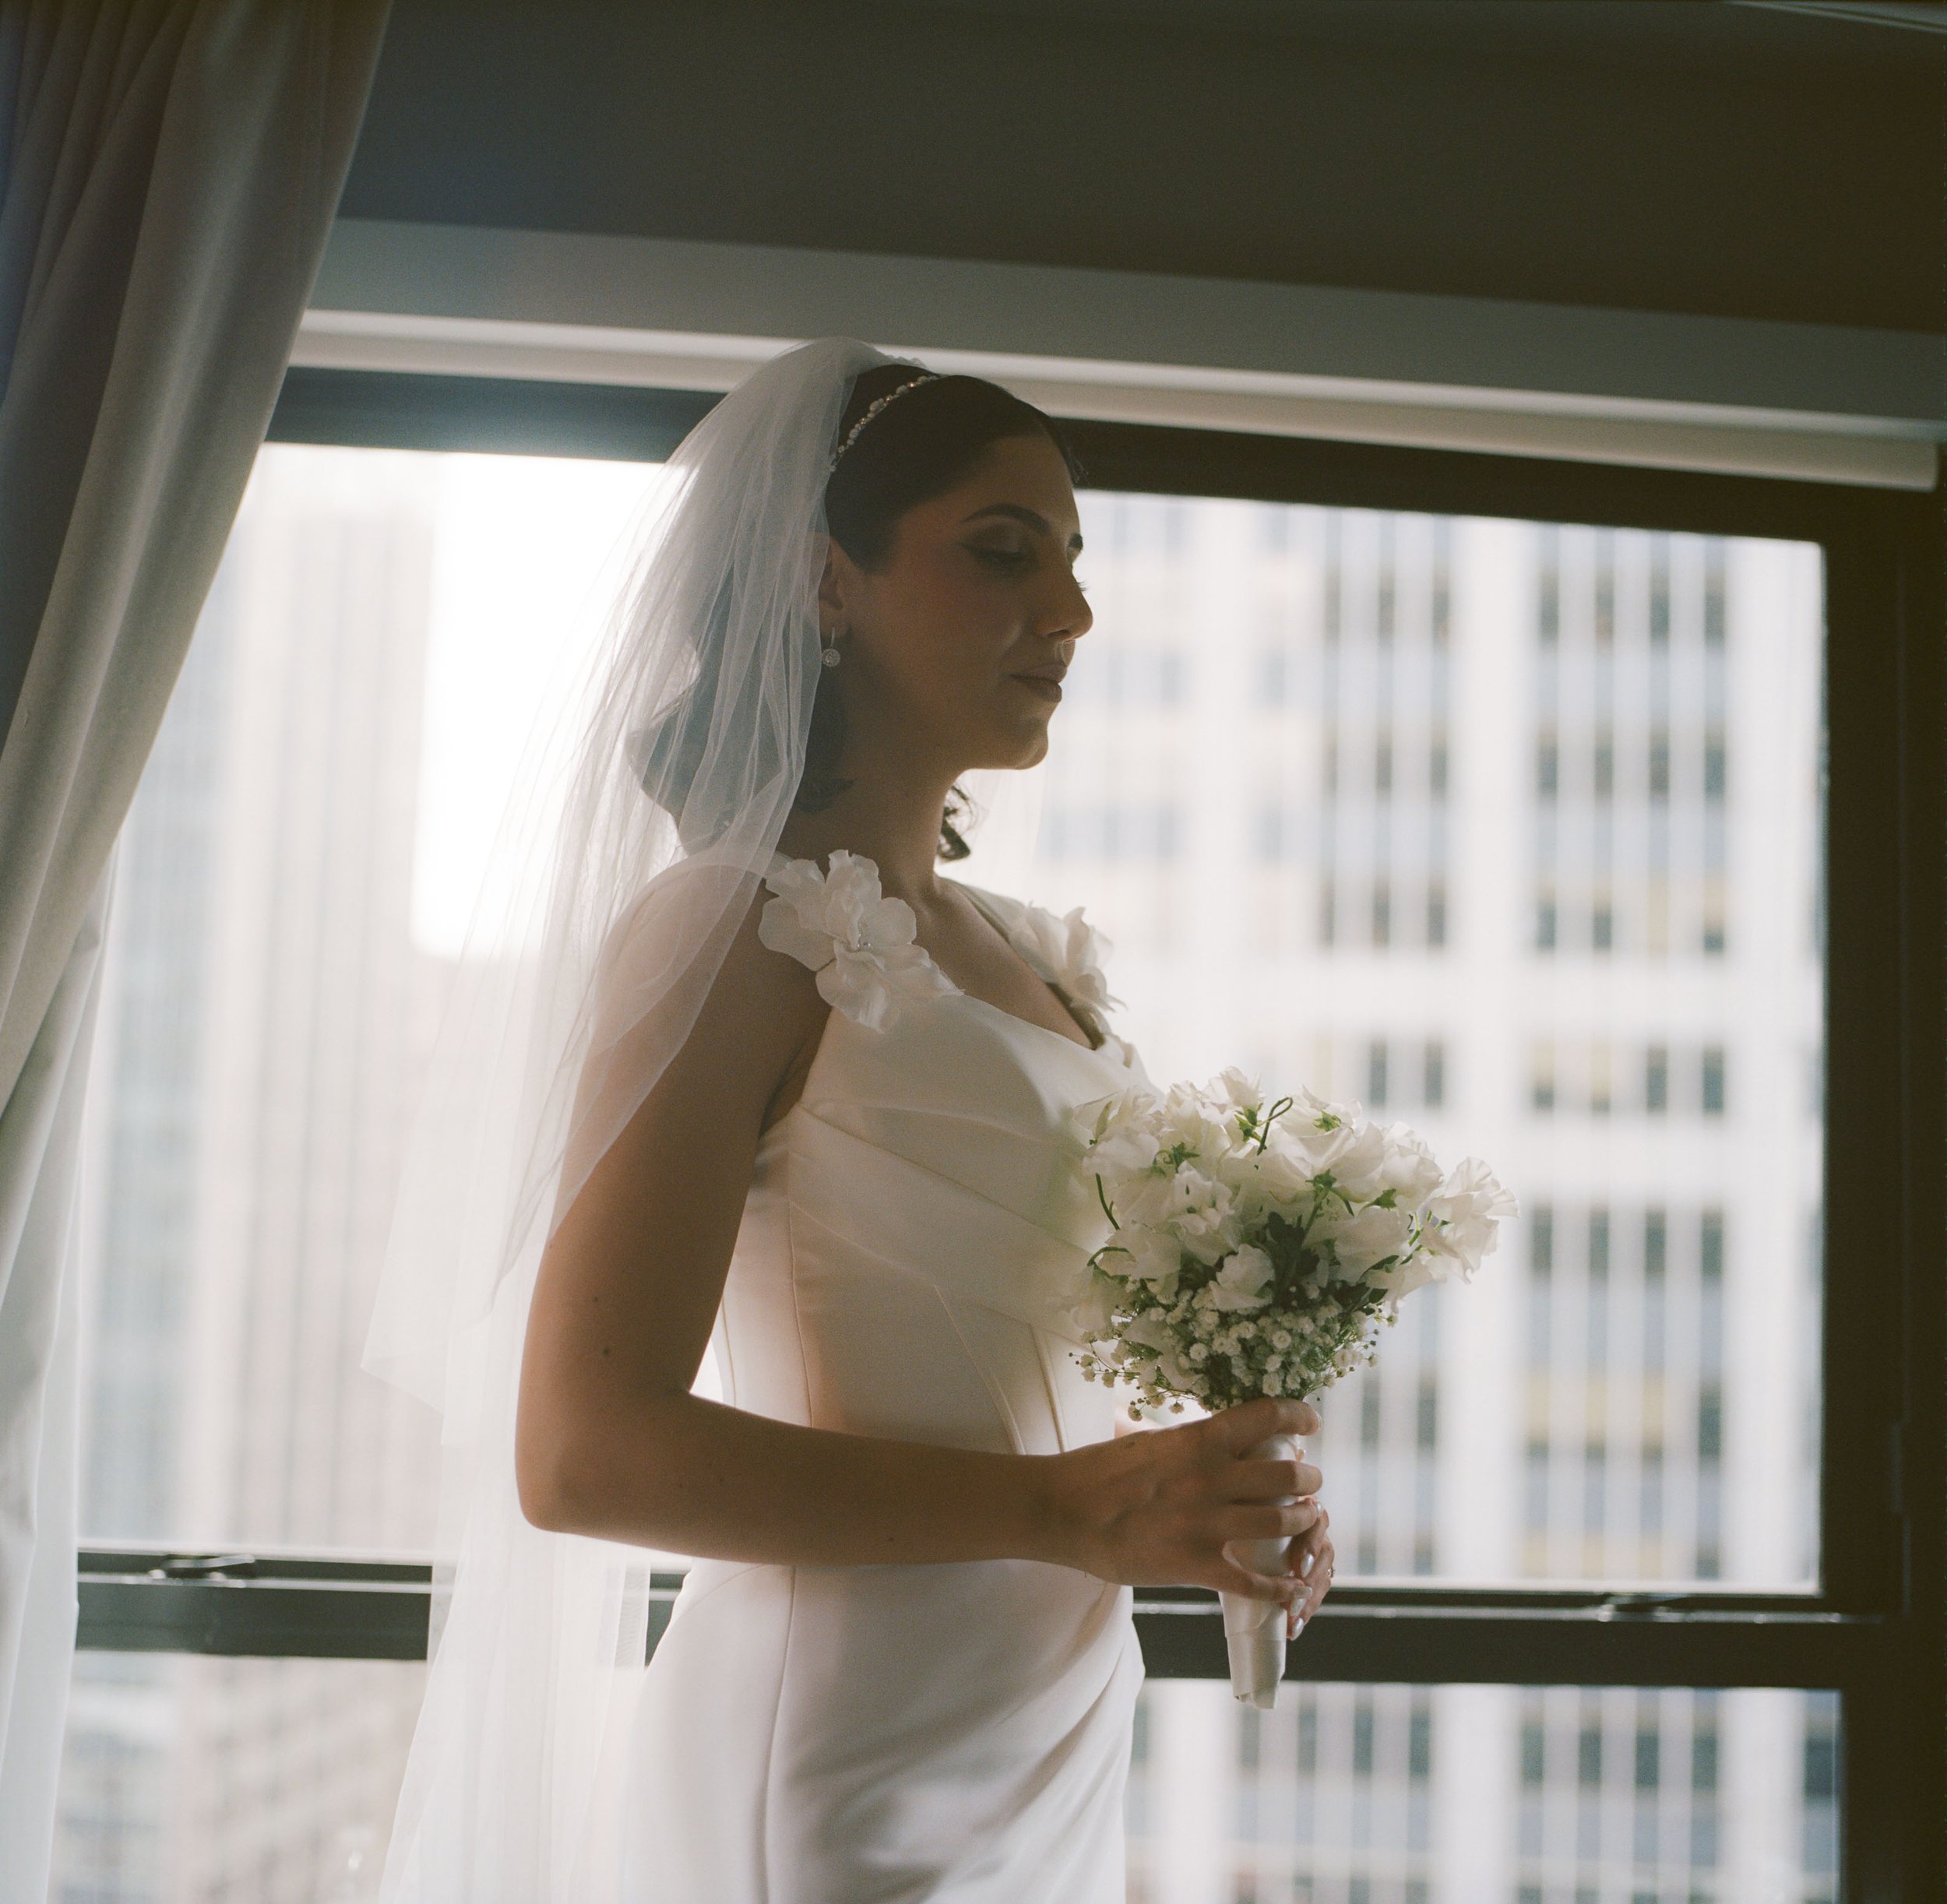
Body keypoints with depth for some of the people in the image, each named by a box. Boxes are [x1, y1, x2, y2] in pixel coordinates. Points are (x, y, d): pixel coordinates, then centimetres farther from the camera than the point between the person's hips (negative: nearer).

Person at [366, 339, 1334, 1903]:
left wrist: (1208, 1505, 2)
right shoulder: (743, 926, -11)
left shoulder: (1040, 961, 12)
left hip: (1060, 1750, 8)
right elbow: (582, 1452, -19)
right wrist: (1065, 1511, -21)